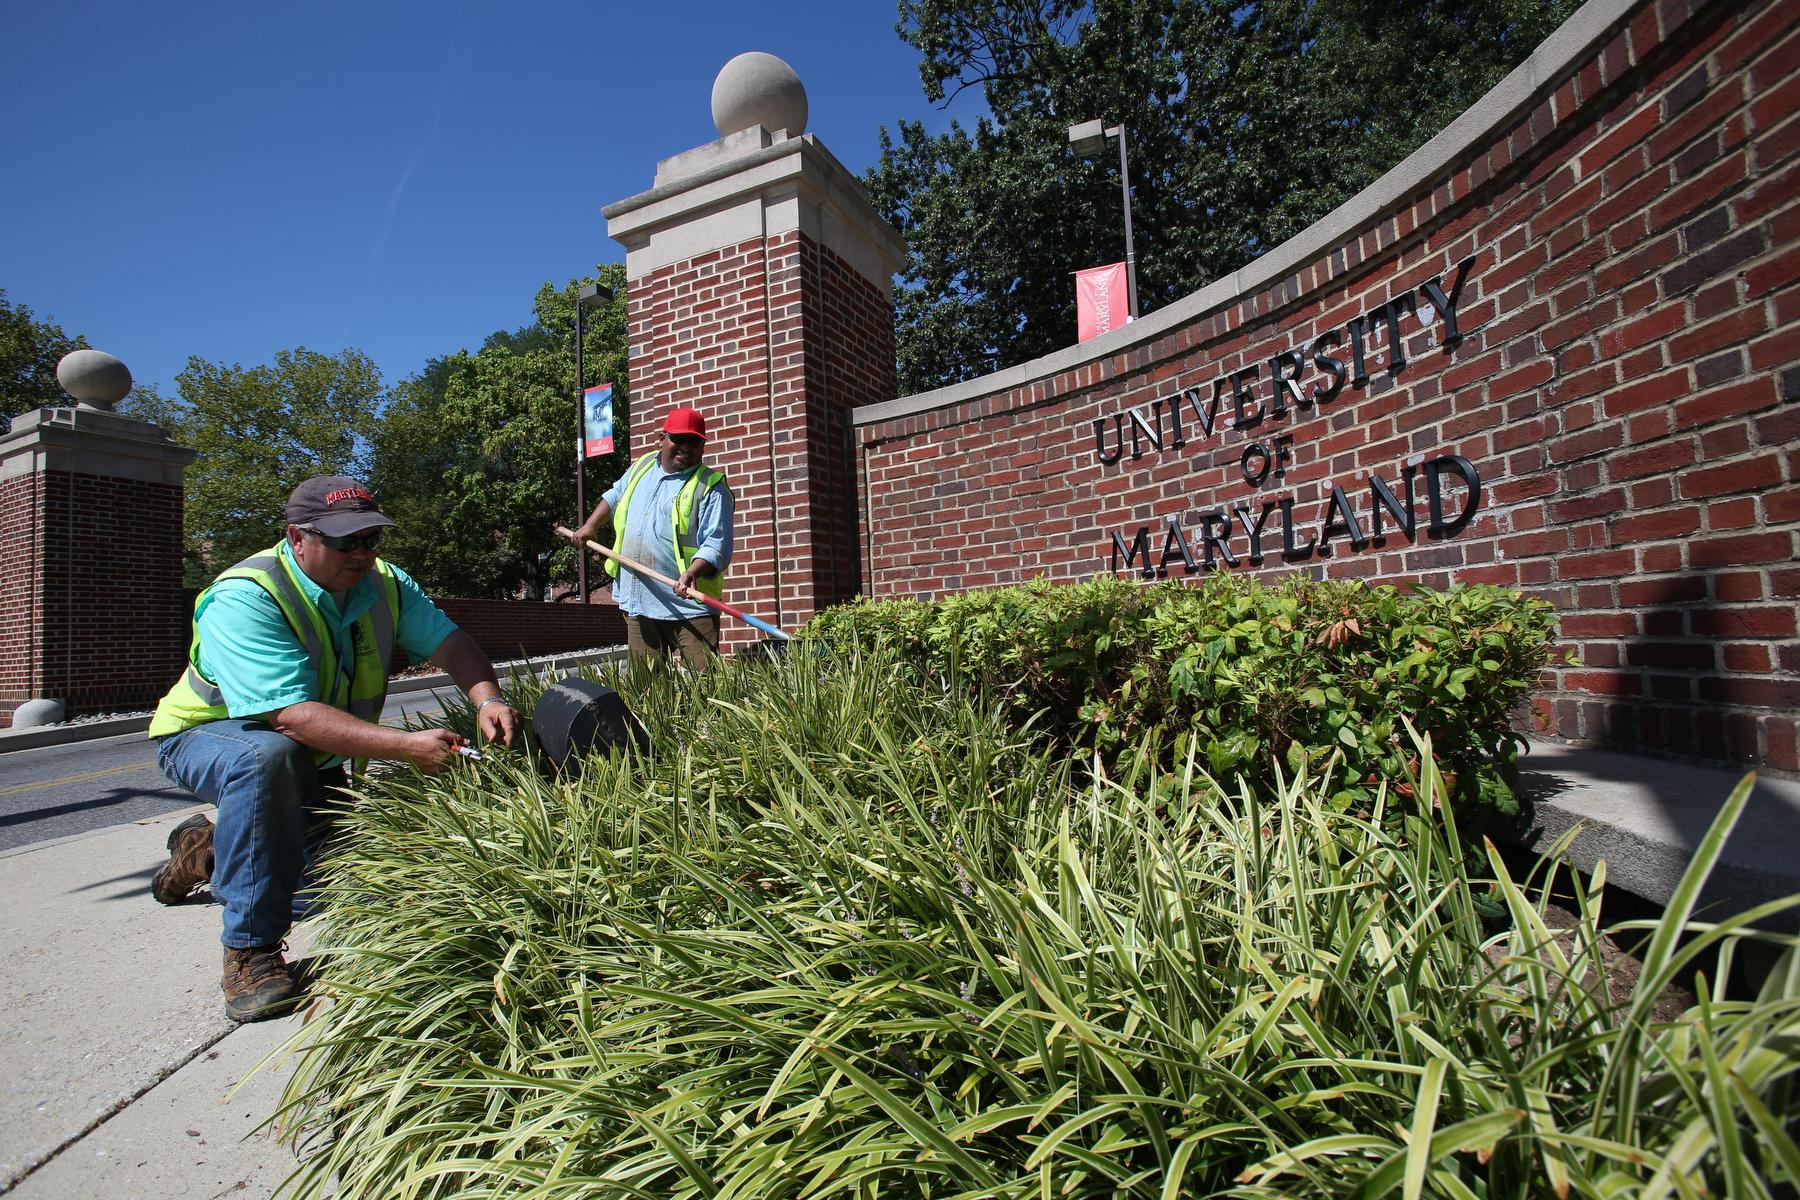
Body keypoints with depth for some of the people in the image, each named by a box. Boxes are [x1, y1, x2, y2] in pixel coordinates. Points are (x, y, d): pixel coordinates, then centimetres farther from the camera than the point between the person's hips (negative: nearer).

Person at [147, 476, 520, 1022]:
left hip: (313, 760, 6)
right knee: (268, 755, -42)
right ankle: (251, 951, -25)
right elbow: (292, 716, -42)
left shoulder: (384, 583, -13)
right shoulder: (244, 599, -32)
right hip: (209, 735, -6)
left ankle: (211, 848, 38)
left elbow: (449, 642, -17)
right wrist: (407, 746, -52)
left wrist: (487, 698, -39)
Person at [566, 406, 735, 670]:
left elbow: (716, 544, -17)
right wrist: (589, 526, 26)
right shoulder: (641, 467, 15)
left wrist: (692, 572, -33)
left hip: (689, 603, -6)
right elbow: (614, 497, 35)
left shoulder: (711, 486, -6)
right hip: (637, 602, 6)